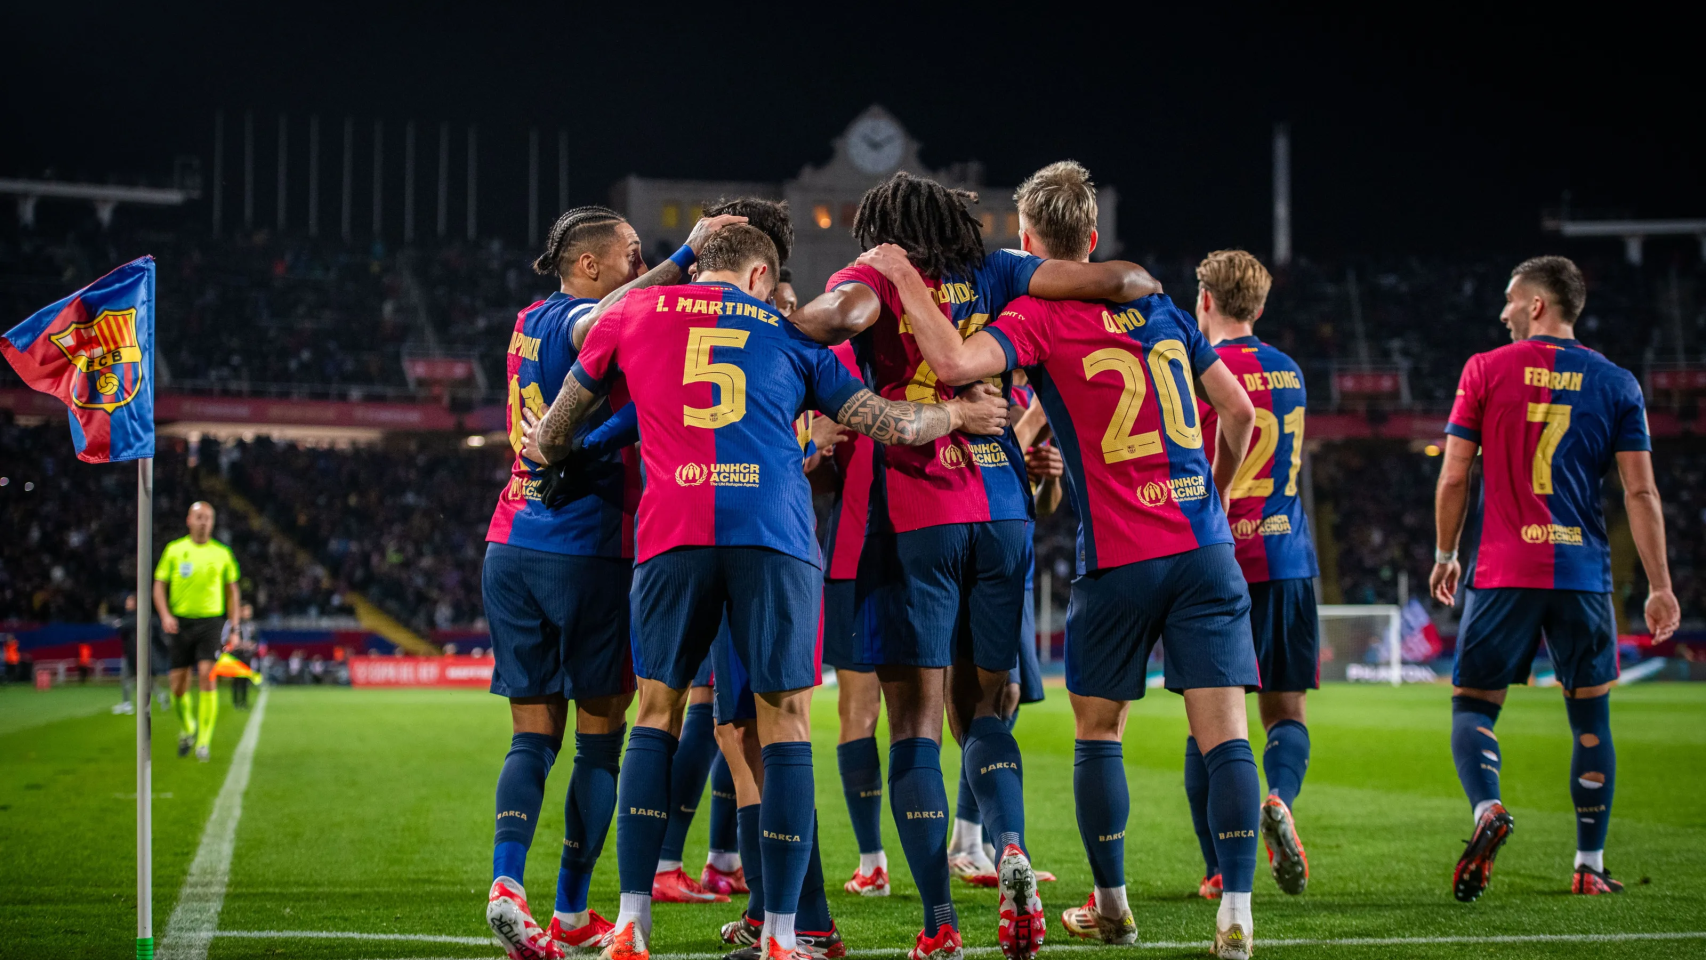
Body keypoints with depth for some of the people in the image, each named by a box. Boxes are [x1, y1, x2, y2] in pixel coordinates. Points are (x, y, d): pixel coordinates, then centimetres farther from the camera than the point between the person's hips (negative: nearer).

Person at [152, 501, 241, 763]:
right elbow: (159, 585, 6)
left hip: (211, 621, -1)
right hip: (180, 622, 1)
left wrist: (234, 626, 5)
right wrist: (165, 615, -11)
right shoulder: (174, 550, 5)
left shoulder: (222, 553, 6)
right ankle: (186, 727, 32)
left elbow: (232, 591, 13)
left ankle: (204, 741, -12)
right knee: (179, 684, 2)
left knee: (207, 676, -17)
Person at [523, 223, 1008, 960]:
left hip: (672, 532, 1)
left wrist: (549, 459, 48)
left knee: (656, 713, 11)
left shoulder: (636, 312, 19)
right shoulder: (788, 334, 19)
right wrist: (957, 416, 36)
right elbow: (883, 422, 18)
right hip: (774, 535, -1)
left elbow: (552, 435, 26)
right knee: (785, 721, 5)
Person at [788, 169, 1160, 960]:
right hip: (1003, 515, 3)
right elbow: (1121, 279, 9)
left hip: (915, 518, -3)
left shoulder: (873, 275, 4)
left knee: (915, 721, 0)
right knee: (979, 704, 16)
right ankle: (1012, 849, -10)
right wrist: (1143, 288, 30)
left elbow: (847, 313, -21)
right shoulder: (992, 275, 14)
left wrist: (788, 318, -4)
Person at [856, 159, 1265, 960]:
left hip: (1119, 559, -3)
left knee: (1098, 731, 14)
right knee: (1223, 733, -2)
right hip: (1205, 548, 3)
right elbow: (1239, 413, 15)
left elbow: (956, 362, -23)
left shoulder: (1039, 316, -4)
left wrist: (907, 281, -10)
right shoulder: (1159, 307, 13)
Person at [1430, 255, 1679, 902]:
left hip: (1503, 572, -1)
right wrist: (1660, 587, 3)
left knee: (1473, 707, 7)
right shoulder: (1616, 384, 5)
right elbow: (1641, 493, 1)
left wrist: (1444, 555, 15)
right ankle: (1590, 866, 11)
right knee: (1590, 719, 11)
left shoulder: (1486, 370, 1)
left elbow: (1453, 477, 2)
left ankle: (1487, 808, -21)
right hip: (1583, 574, 1)